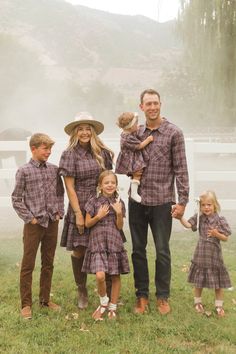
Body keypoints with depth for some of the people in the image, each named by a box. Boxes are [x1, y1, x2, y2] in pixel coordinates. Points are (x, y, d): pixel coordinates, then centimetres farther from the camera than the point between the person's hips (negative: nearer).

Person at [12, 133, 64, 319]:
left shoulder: (54, 169, 6)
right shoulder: (24, 171, -6)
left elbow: (60, 193, 14)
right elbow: (16, 199, -5)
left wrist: (59, 212, 3)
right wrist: (30, 218, -9)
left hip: (52, 223, 4)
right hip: (34, 224, -4)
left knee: (48, 264, 13)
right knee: (28, 265, 2)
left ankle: (45, 299, 26)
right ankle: (26, 304, 13)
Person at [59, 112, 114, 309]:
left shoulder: (102, 152, 5)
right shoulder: (70, 154, -4)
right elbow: (70, 187, -6)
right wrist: (78, 213, -9)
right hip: (80, 208, -2)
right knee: (79, 250, 4)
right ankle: (82, 291, 22)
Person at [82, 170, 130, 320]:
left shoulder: (119, 203, 4)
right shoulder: (94, 201, 0)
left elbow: (120, 227, 3)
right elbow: (87, 223, 3)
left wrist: (119, 213, -13)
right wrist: (99, 216, -12)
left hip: (115, 243, 2)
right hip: (98, 243, -2)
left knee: (115, 276, 6)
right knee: (100, 275, -15)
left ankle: (113, 307, 23)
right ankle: (103, 302, 13)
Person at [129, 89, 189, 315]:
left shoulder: (173, 133, -2)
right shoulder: (136, 133, 8)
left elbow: (180, 169, -4)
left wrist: (182, 201, -8)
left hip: (162, 201, -3)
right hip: (137, 201, 4)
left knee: (162, 251, 5)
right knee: (138, 250, 10)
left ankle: (162, 296, 21)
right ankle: (141, 295, 23)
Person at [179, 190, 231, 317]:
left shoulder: (220, 220, -8)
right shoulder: (199, 218, -1)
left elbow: (225, 238, -5)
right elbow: (188, 225, -13)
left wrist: (217, 234, -23)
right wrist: (180, 217, -28)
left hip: (214, 255, -2)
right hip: (200, 255, 2)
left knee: (218, 283, 9)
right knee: (198, 281, 13)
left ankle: (219, 305, 26)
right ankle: (197, 302, 32)